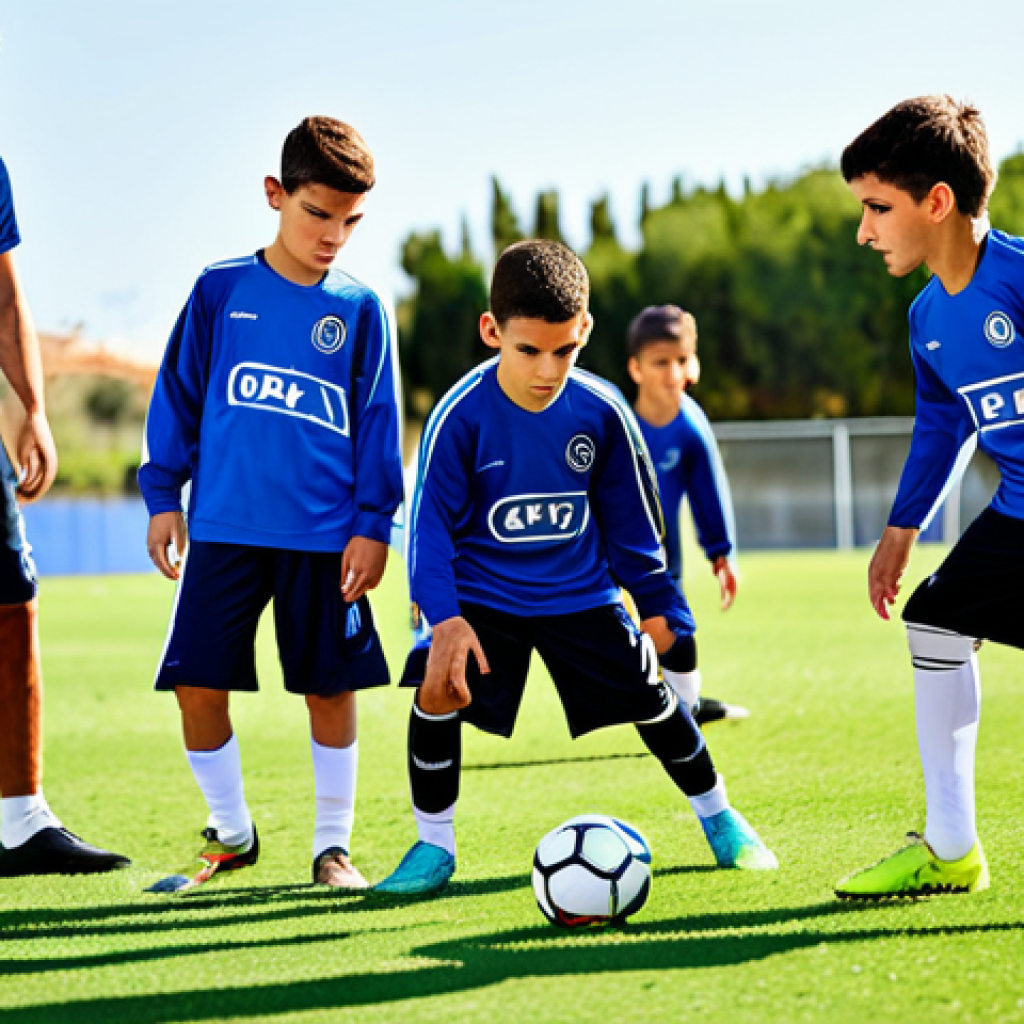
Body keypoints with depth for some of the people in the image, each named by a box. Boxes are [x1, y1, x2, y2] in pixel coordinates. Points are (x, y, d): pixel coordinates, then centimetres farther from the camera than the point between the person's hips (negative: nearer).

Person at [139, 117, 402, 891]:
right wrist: (163, 493, 4)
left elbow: (378, 422, 5)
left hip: (325, 537, 0)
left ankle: (333, 845, 18)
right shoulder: (220, 290, 2)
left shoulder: (359, 309, 3)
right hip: (224, 529, 0)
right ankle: (231, 834, 18)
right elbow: (178, 393, 8)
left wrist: (373, 523, 0)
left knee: (330, 687, 4)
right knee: (196, 683, -2)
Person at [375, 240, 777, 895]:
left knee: (652, 697, 3)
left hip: (579, 591, 2)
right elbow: (431, 520, -16)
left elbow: (630, 518, 3)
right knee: (438, 690, -22)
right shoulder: (461, 416, -20)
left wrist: (658, 605, 8)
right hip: (483, 592, -2)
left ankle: (718, 815, 28)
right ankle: (434, 847, -3)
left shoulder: (601, 412, -11)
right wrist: (443, 616, -28)